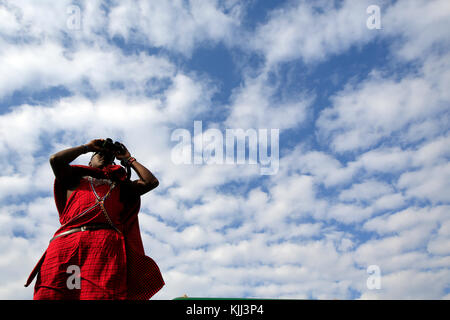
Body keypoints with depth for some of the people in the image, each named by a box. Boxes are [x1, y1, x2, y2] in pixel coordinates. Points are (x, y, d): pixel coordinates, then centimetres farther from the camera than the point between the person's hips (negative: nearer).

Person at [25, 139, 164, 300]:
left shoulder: (119, 185, 36)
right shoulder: (75, 178, 34)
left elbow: (151, 182, 26)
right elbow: (55, 159, 17)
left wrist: (128, 159, 37)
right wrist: (87, 147, 28)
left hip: (108, 243, 0)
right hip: (67, 240, 0)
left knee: (101, 294, -25)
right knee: (51, 293, -22)